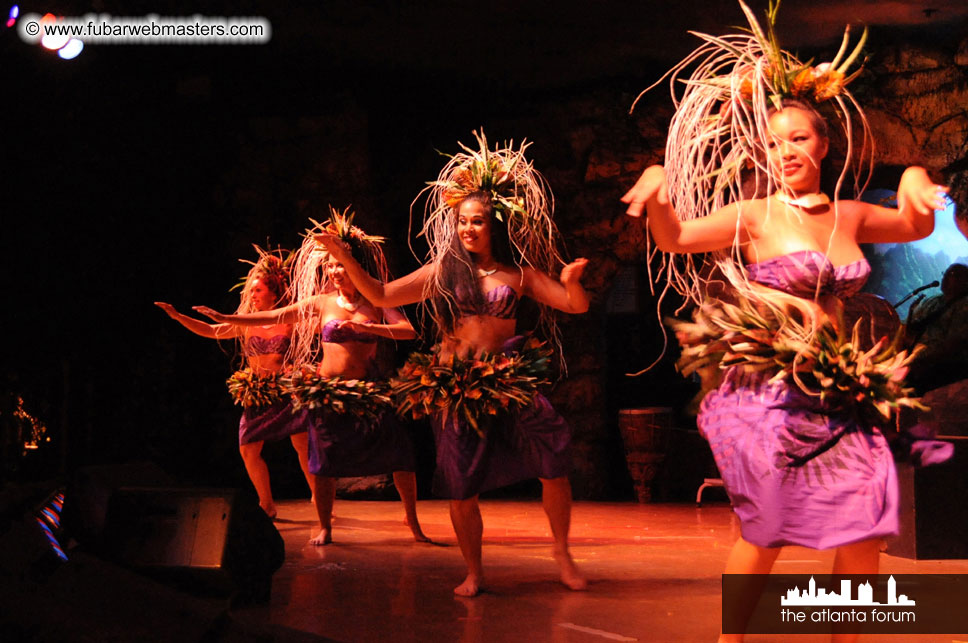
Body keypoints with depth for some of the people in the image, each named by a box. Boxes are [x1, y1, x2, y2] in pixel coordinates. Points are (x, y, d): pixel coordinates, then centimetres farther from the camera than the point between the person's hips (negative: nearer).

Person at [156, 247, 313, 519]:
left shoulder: (289, 320, -3)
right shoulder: (245, 325, 6)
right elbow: (210, 331, 7)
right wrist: (178, 316, 0)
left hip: (287, 391, -4)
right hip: (256, 395, 4)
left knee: (304, 446, -9)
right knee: (248, 450, 0)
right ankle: (267, 505, 17)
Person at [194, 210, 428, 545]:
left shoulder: (376, 302, 1)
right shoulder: (320, 303, 4)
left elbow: (409, 331, -12)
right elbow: (273, 317, 5)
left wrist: (366, 327, -23)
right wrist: (225, 318, 1)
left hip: (368, 391, 0)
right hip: (329, 389, 1)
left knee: (400, 455, -5)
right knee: (325, 462, 3)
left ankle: (414, 524, 10)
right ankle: (324, 528, 20)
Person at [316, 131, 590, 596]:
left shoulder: (519, 274, 6)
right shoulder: (443, 271, 8)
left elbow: (576, 305, 4)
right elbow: (382, 296, 8)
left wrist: (571, 280, -18)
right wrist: (346, 260, -1)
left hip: (507, 379, -1)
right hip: (456, 386, 1)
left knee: (554, 457, -16)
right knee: (461, 488, -1)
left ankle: (562, 553, 4)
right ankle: (473, 573, 18)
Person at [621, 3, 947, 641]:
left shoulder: (850, 216, 11)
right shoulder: (755, 215, -3)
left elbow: (918, 227, 28)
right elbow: (677, 239, -12)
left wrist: (917, 182, 8)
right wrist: (659, 194, -32)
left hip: (836, 392, 5)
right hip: (769, 390, -5)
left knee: (865, 538, 2)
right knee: (765, 535, 1)